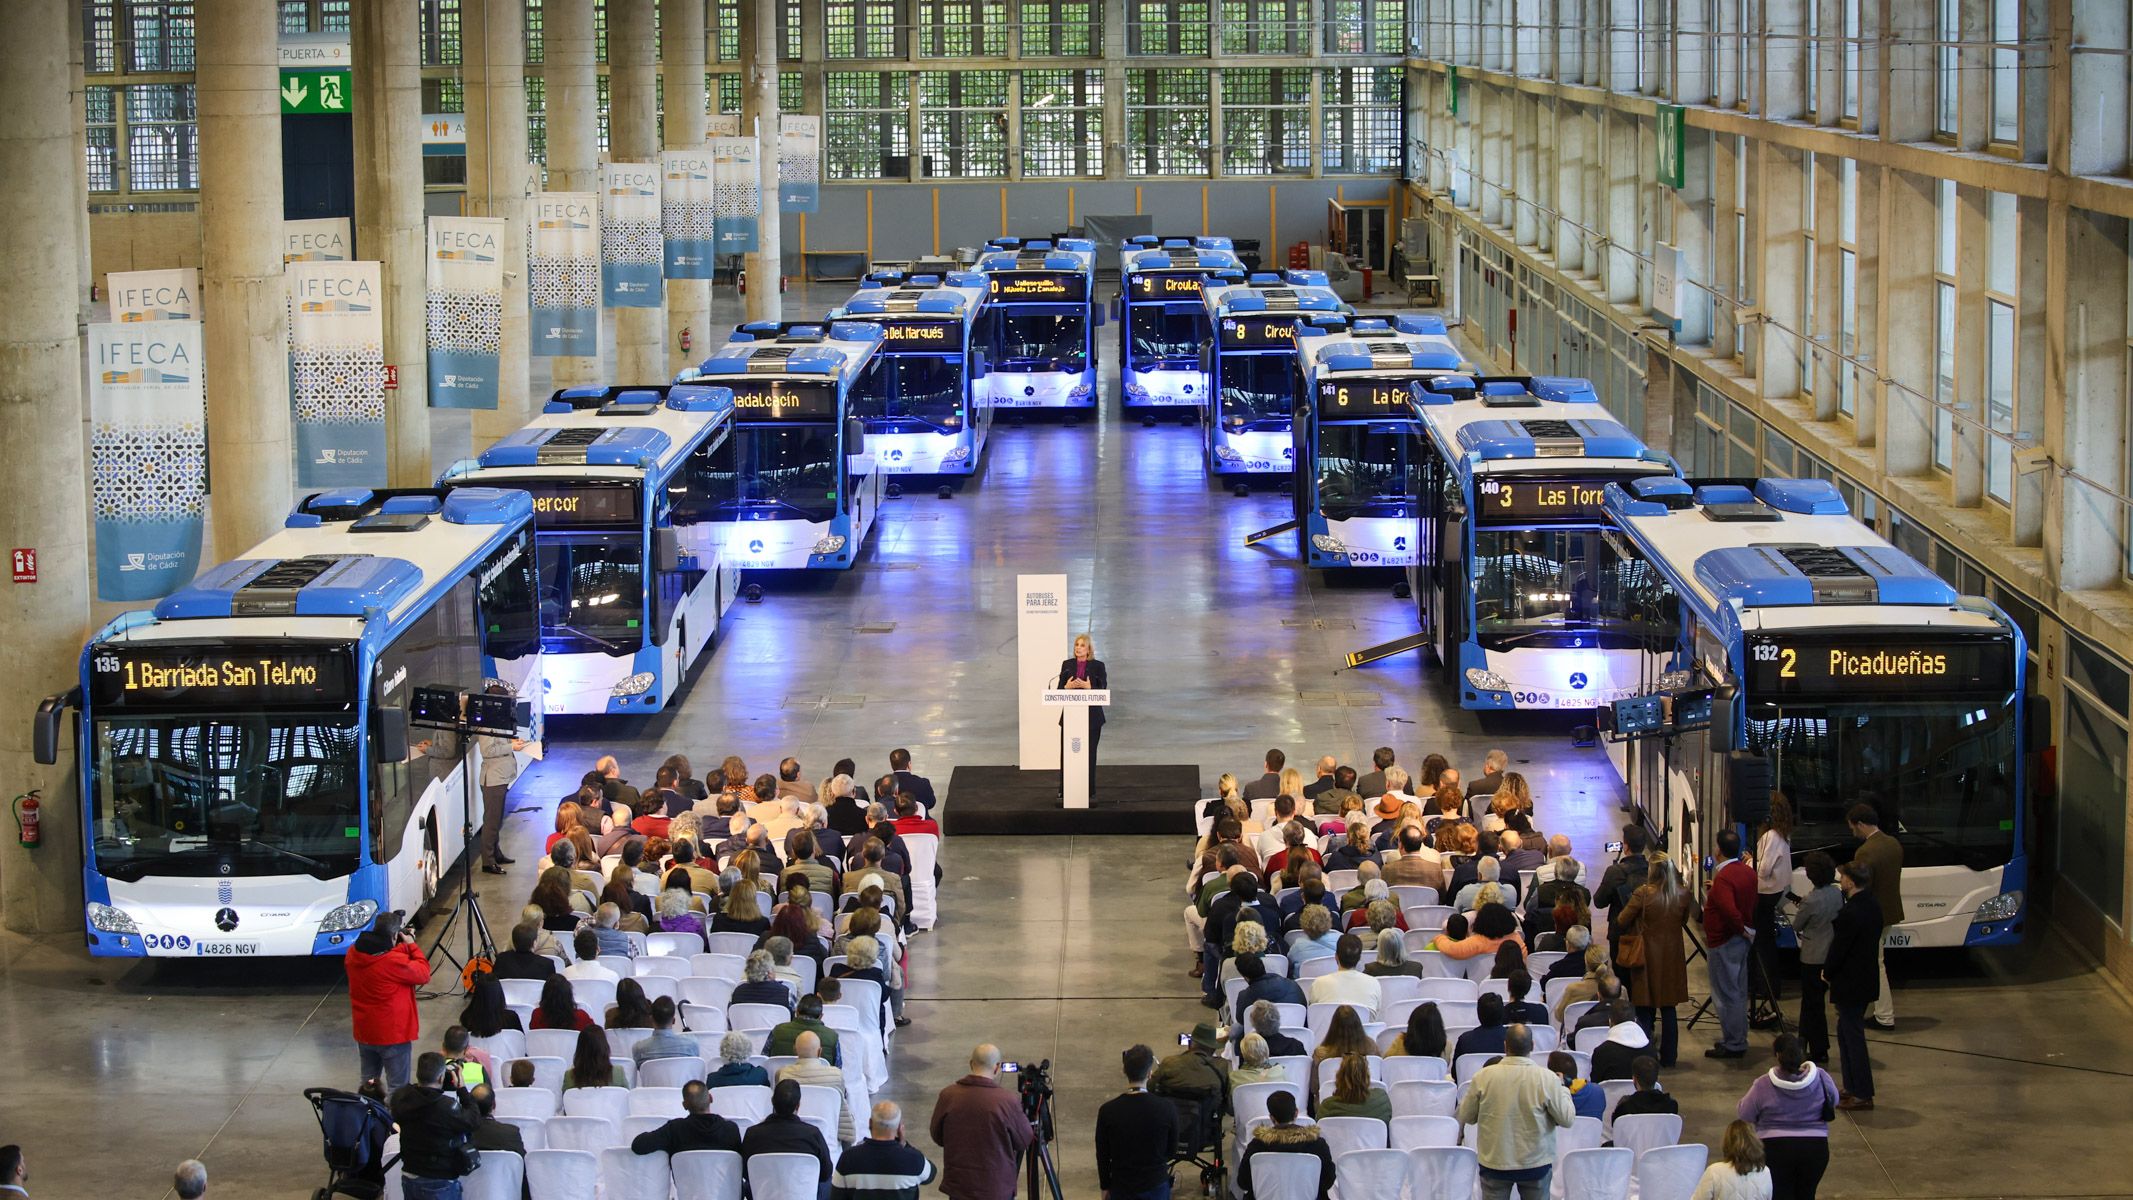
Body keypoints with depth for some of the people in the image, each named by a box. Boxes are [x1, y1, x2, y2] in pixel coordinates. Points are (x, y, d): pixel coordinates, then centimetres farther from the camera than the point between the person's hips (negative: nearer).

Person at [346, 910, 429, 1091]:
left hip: (364, 1034, 7)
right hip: (393, 1035, -7)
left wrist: (403, 948, 0)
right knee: (398, 1088, 5)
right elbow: (423, 974, -11)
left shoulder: (353, 954, -6)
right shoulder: (395, 961, -26)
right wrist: (412, 946, -3)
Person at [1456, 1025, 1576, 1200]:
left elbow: (1466, 1117, 1)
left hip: (1494, 1163, 0)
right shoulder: (1547, 1078, -15)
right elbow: (1567, 1119, -9)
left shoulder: (1482, 1077, -11)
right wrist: (1563, 1090, 8)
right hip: (1536, 1164, 0)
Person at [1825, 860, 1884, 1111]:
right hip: (1866, 979, 10)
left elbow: (1839, 948, -17)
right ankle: (1853, 1088, 28)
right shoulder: (1872, 903, 4)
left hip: (1850, 984, -10)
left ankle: (1863, 1095, 7)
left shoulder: (1851, 913, -26)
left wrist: (1827, 972, -4)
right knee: (1846, 1033, 20)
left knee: (1853, 1036, 0)